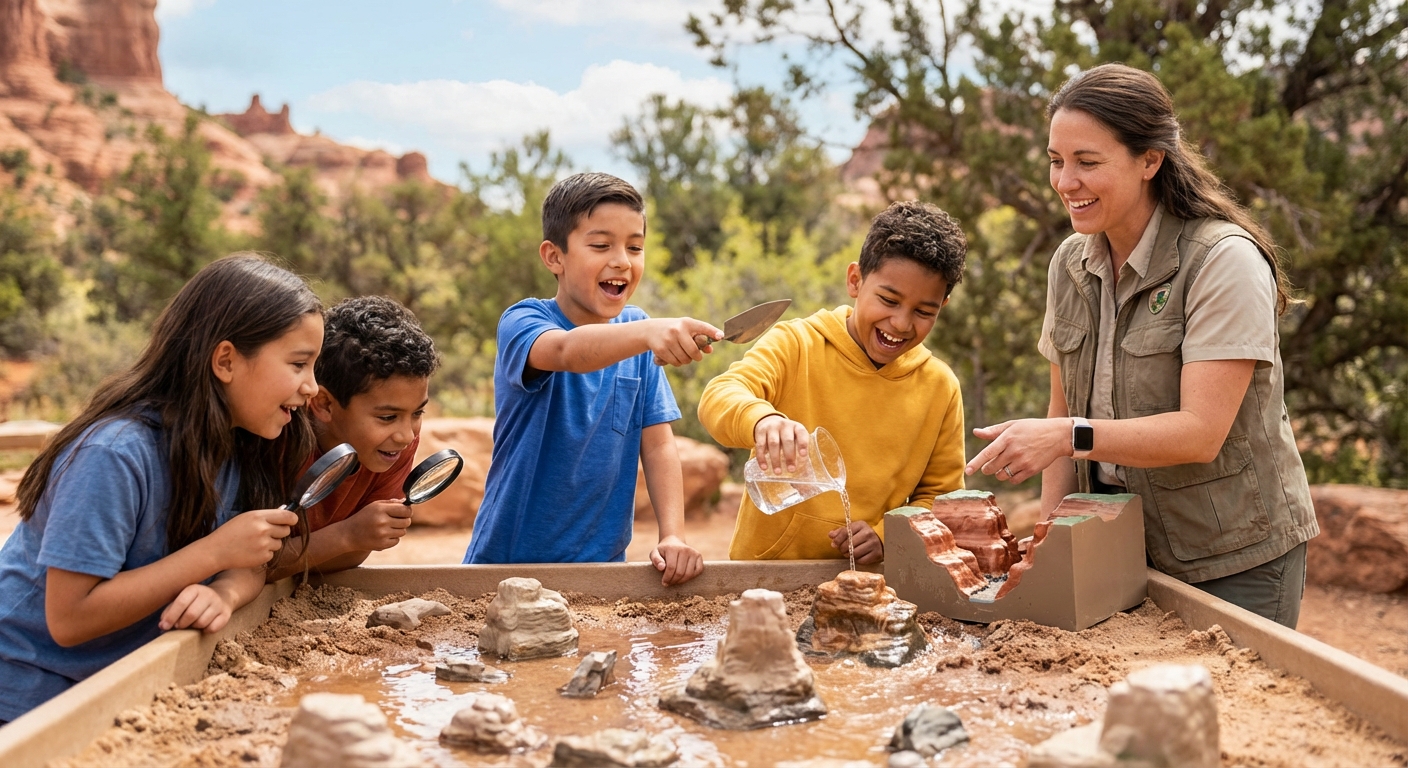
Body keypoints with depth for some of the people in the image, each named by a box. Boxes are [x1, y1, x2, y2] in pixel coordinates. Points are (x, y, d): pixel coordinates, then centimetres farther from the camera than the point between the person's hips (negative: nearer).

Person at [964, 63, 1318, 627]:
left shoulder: (1223, 260, -17)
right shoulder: (1070, 264, 3)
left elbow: (1201, 432, -24)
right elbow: (1064, 412, 7)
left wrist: (1069, 435, -34)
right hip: (1122, 549, 5)